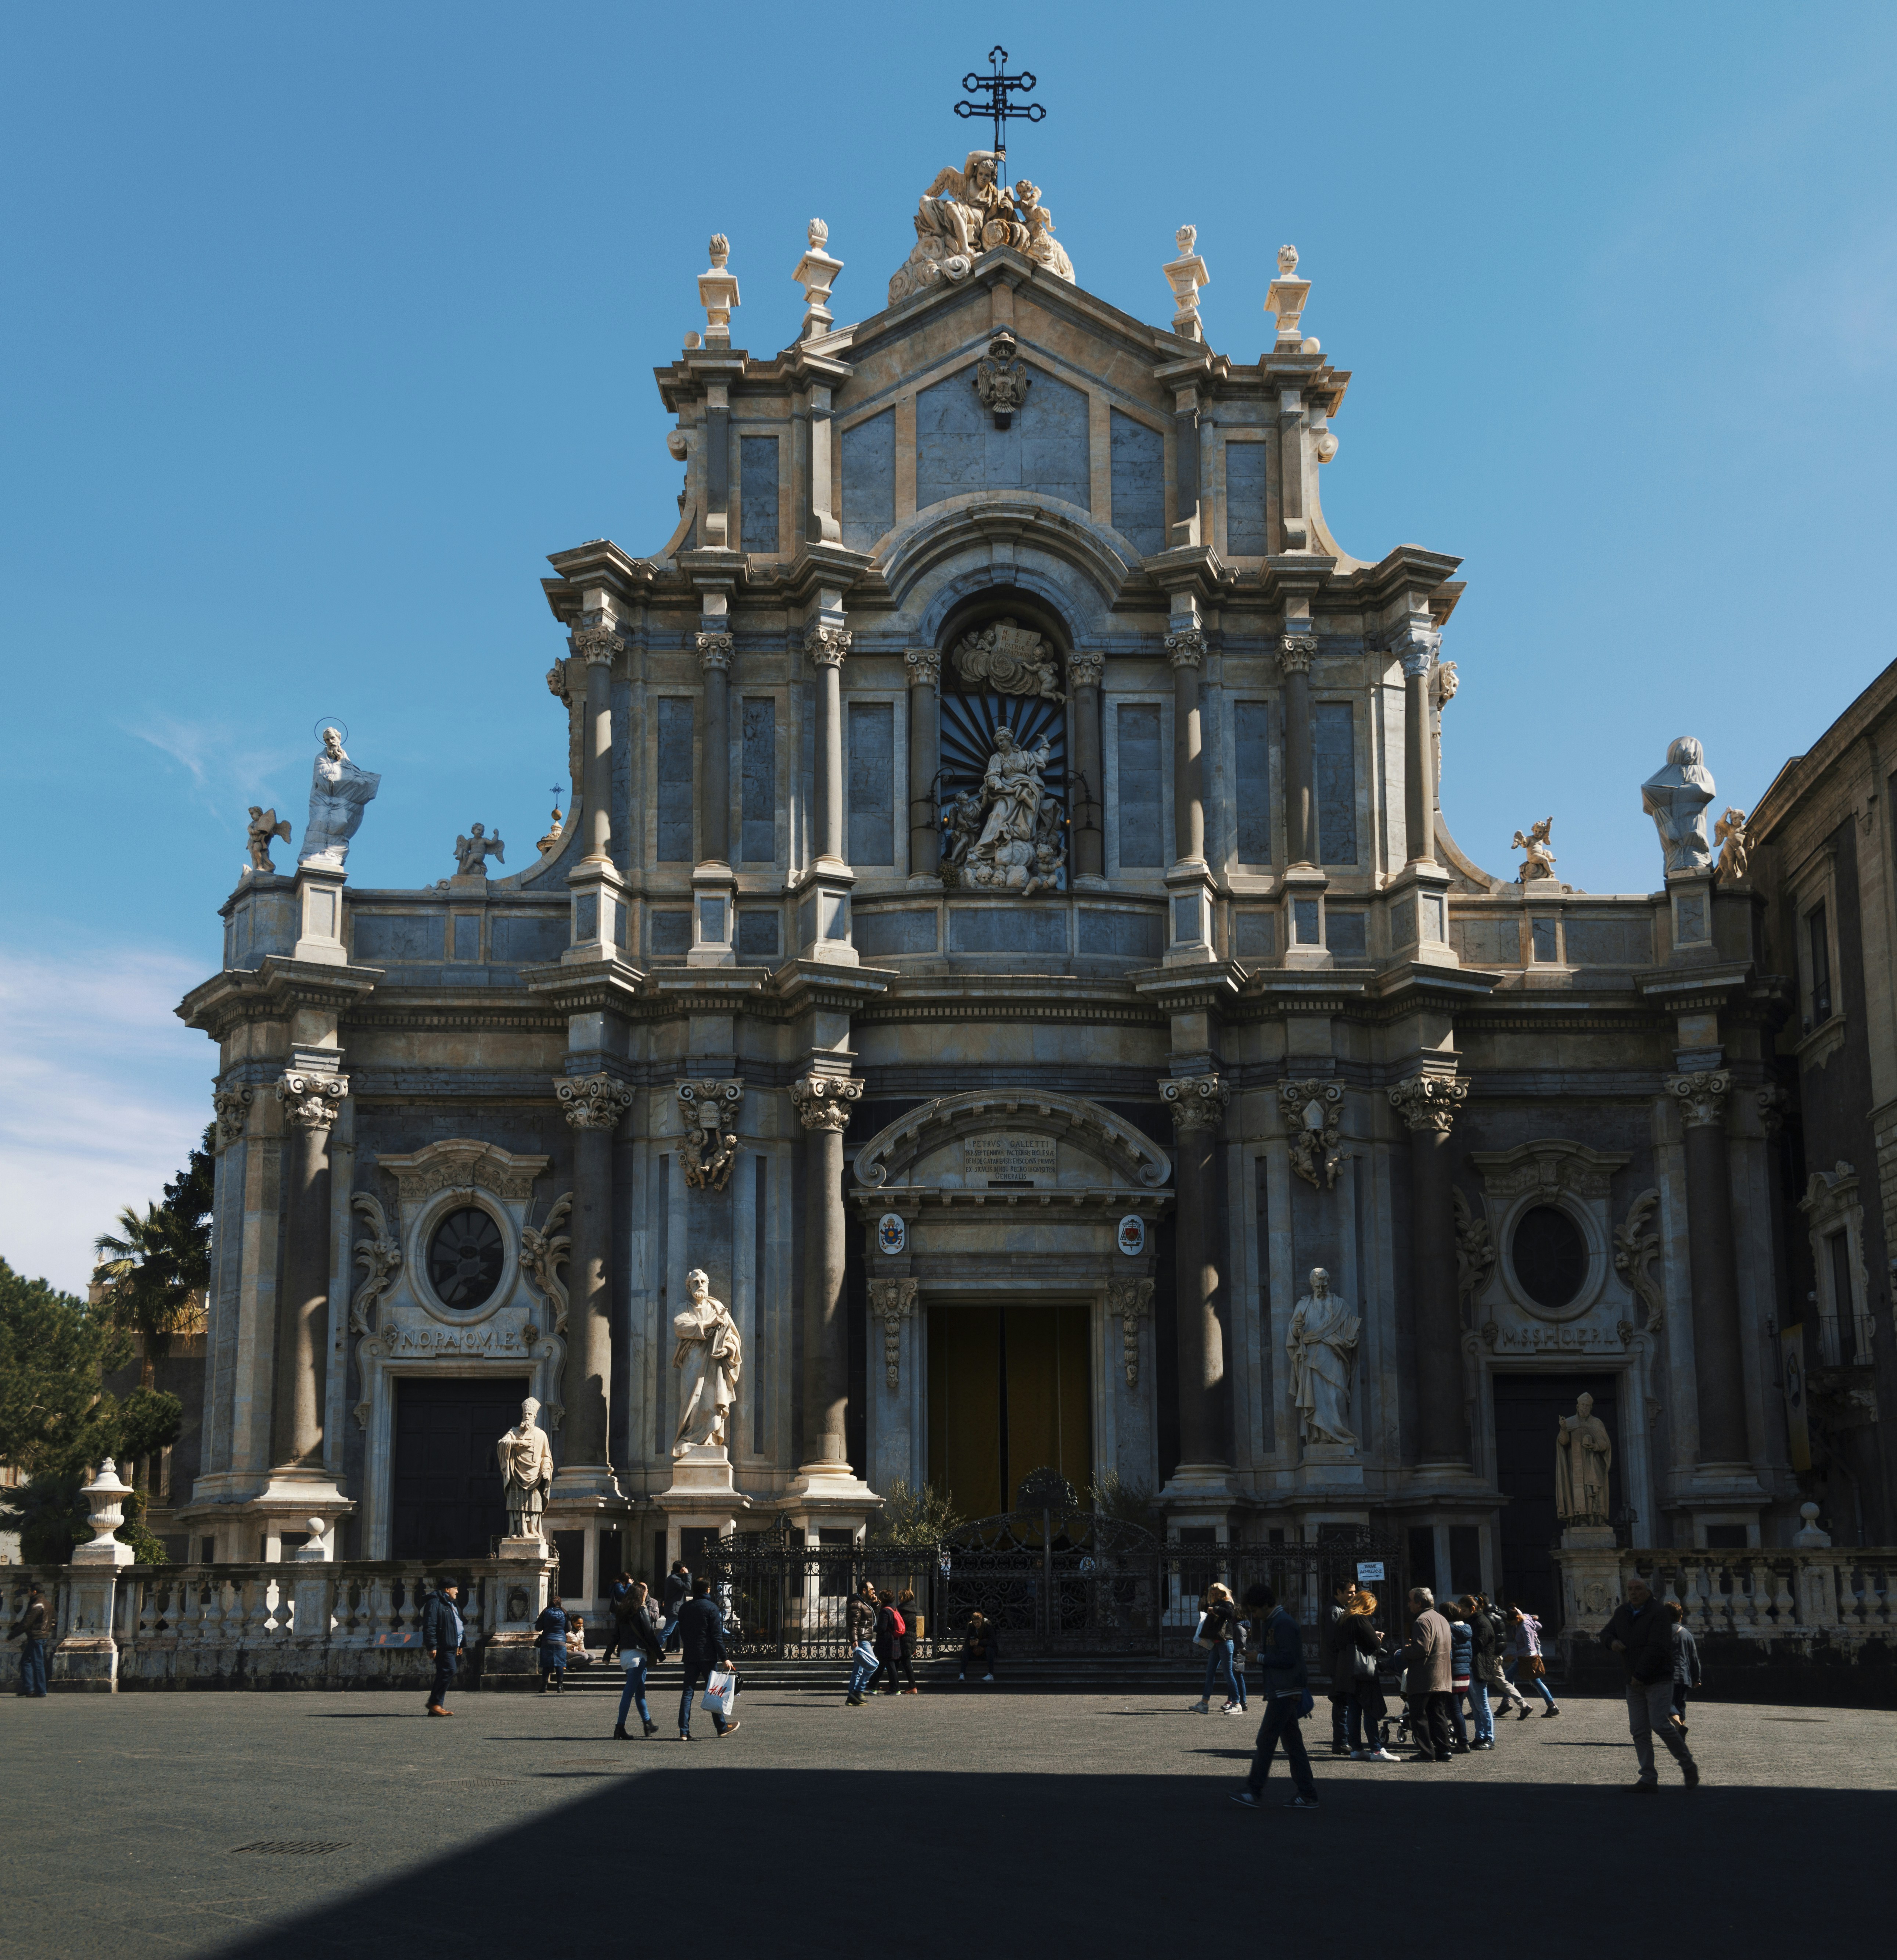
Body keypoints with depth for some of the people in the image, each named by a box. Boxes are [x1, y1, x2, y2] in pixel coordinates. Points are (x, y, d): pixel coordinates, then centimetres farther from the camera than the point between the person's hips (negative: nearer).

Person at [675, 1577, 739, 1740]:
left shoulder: (684, 1608, 9)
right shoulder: (711, 1607, -8)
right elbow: (717, 1636, -12)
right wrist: (724, 1659, -10)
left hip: (690, 1656, 4)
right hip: (708, 1656, -4)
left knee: (688, 1692, 2)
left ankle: (684, 1731, -6)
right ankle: (722, 1727, 15)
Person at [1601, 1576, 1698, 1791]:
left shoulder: (1658, 1614, -13)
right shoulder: (1623, 1612, 10)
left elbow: (1657, 1649, -21)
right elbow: (1606, 1633, 20)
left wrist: (1640, 1675, -20)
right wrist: (1612, 1642, -5)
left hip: (1658, 1680, -7)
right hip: (1634, 1683, 7)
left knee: (1660, 1725, -15)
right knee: (1639, 1731, 2)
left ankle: (1688, 1766, 4)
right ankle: (1649, 1778, 5)